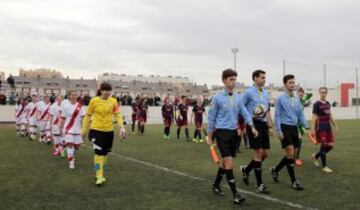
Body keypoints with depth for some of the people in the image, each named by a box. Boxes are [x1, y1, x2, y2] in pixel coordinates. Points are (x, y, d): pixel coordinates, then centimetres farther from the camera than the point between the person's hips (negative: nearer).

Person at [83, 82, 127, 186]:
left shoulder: (113, 101, -1)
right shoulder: (94, 101, -6)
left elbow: (118, 115, 1)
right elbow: (88, 116, 3)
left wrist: (121, 127, -11)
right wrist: (84, 130, 7)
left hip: (109, 131, 3)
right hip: (96, 130, -3)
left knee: (105, 153, 13)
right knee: (98, 152, -13)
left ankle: (99, 173, 32)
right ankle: (99, 177, -6)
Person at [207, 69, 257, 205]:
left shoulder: (238, 98, 6)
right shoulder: (217, 98, -8)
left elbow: (245, 113, 7)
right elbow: (211, 118, -3)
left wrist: (252, 127, -9)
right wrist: (210, 137, 1)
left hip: (234, 132, 6)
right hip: (222, 132, -5)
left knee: (225, 162, 14)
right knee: (229, 162, -10)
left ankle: (216, 185, 33)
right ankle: (235, 194, -4)